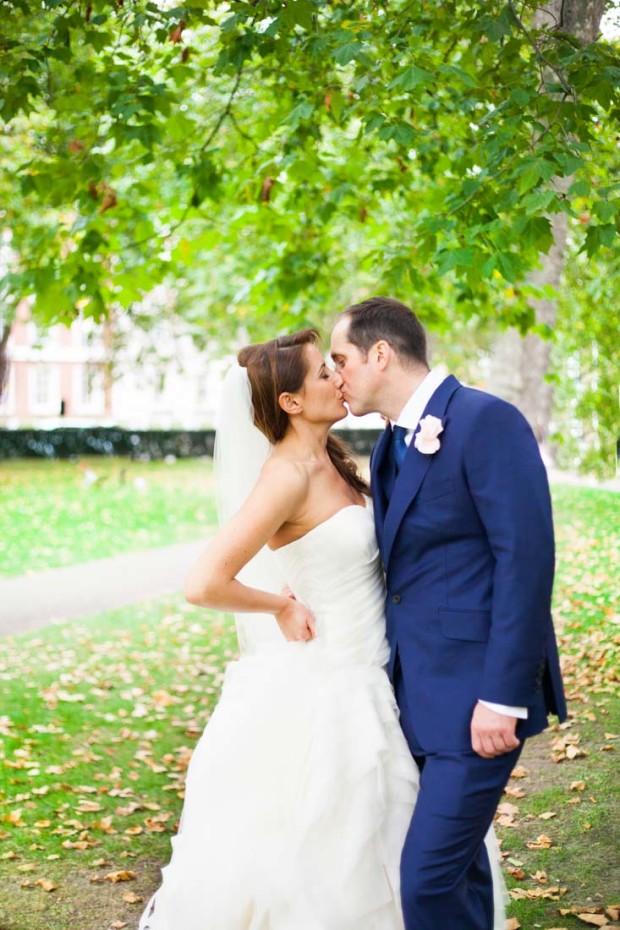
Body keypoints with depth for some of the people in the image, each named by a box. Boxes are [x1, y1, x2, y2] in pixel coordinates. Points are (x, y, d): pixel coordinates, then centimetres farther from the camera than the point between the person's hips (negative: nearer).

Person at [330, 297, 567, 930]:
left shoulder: (486, 421, -15)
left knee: (429, 878, -10)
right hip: (420, 690, 9)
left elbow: (527, 560, -19)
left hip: (477, 691, -9)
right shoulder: (391, 445, 13)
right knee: (456, 861, 18)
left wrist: (502, 697, -21)